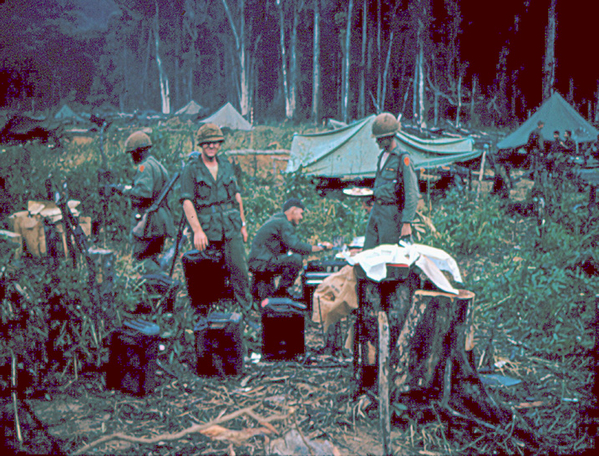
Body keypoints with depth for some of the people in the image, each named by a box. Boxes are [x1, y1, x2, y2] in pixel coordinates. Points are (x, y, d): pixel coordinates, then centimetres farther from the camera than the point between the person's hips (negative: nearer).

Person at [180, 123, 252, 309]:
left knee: (239, 269, -3)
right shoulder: (191, 169, -2)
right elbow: (187, 202, -9)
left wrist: (243, 224, 16)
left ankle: (246, 309, 6)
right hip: (207, 230, -3)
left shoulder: (227, 165, 14)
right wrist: (197, 230, -19)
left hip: (231, 229, 3)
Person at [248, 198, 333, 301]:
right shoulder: (283, 223, -12)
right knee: (295, 259, -24)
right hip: (262, 263, -11)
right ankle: (282, 291, -16)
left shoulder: (277, 218, 21)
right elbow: (296, 246, -23)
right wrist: (320, 248, -16)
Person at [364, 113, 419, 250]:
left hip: (392, 213, -8)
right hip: (377, 209, 8)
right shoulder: (383, 155, 11)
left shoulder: (403, 159, -15)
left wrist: (407, 223, -21)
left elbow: (412, 194, -18)